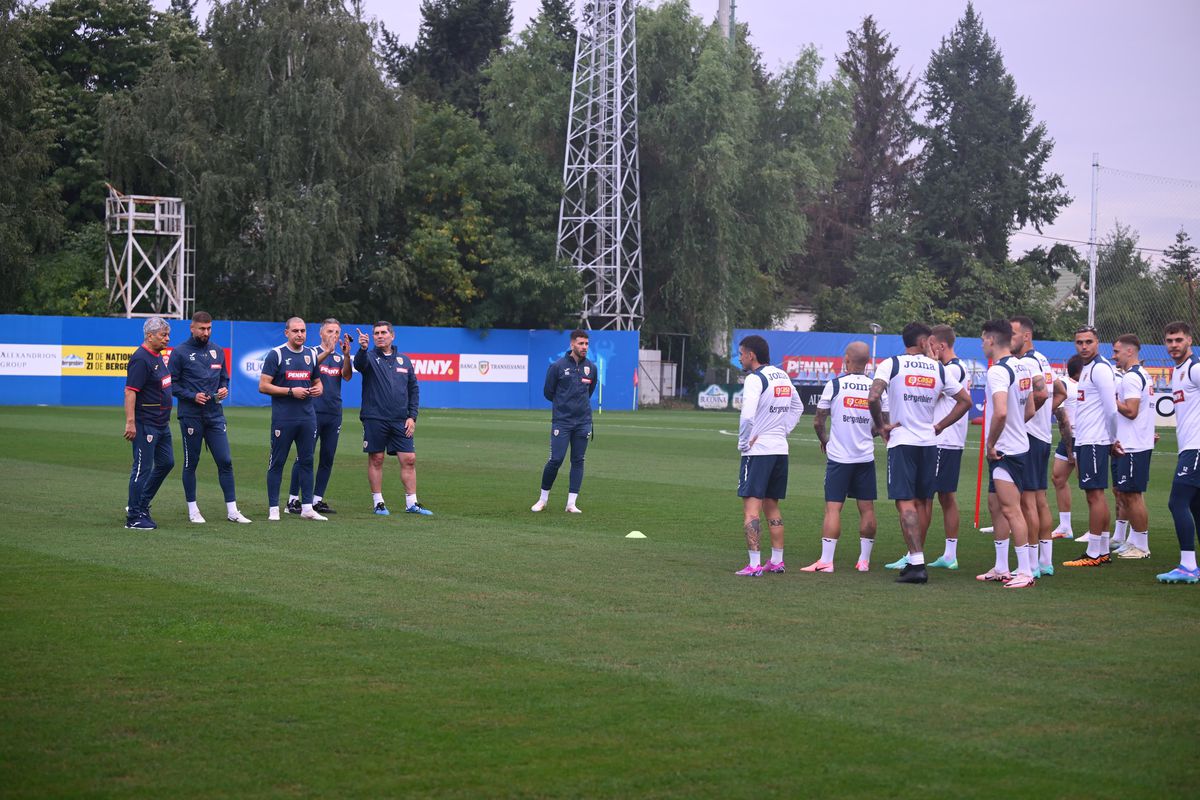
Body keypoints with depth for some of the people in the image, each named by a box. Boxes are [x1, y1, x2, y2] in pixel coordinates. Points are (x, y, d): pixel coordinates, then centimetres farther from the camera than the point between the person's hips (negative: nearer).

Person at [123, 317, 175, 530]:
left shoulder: (158, 356, 14)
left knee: (166, 463, 16)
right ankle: (134, 518, 2)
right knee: (142, 468, -5)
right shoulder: (141, 359, -17)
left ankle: (141, 506, 26)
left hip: (162, 424, 10)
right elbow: (130, 392, -22)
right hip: (145, 424, -10)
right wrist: (130, 423, -27)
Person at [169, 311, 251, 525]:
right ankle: (192, 509, 14)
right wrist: (192, 396, -16)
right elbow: (172, 383, -5)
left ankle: (232, 510, 3)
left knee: (225, 461, -1)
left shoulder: (218, 351, 12)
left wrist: (224, 389, 0)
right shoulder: (180, 353, -3)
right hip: (191, 416, -4)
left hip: (215, 413, 4)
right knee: (191, 463, 4)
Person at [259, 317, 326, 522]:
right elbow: (263, 386, -7)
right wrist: (291, 391, -14)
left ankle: (307, 508, 12)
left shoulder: (311, 354, 13)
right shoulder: (276, 354, -3)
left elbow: (317, 381, 24)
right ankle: (273, 509, 4)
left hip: (307, 418, 5)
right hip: (283, 418, -5)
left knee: (307, 461, 6)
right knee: (277, 462, -1)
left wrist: (318, 389, 0)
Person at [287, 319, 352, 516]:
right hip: (313, 411, -5)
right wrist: (328, 351, -34)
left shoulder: (340, 357, 15)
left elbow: (347, 376, -4)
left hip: (334, 414, 5)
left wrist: (346, 354, -20)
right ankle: (293, 499, -2)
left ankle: (317, 500, 12)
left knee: (328, 458, 6)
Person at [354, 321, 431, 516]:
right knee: (376, 460, 1)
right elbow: (359, 364, -23)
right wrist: (362, 348, -44)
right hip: (374, 419, -3)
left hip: (401, 421, 3)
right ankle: (378, 502, 10)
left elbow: (414, 390, 14)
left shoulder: (404, 361, 13)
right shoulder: (370, 357, 1)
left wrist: (412, 416, 4)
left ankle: (411, 503, 7)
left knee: (409, 460, 0)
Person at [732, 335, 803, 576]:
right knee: (771, 506, 17)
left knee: (751, 506, -8)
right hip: (780, 449, 8)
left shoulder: (755, 379, -14)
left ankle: (754, 564, -14)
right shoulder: (782, 376, 13)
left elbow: (747, 416, -24)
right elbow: (797, 407, 25)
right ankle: (777, 561, 21)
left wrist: (743, 444, -11)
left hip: (758, 449, -8)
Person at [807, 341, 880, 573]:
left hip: (838, 456, -3)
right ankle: (864, 560, 12)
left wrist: (824, 440, 16)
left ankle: (826, 560, -7)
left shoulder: (834, 385, -7)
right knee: (867, 508, 8)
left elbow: (818, 422, -3)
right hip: (866, 456, 3)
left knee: (833, 508, -4)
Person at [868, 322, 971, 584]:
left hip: (902, 442, -4)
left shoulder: (891, 364, -5)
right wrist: (939, 426, 14)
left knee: (906, 502, -7)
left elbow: (873, 397, -18)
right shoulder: (938, 369, 7)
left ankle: (917, 563, -18)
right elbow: (965, 400, 12)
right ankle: (916, 560, 23)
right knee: (924, 501, 14)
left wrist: (881, 426, -4)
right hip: (929, 443, 4)